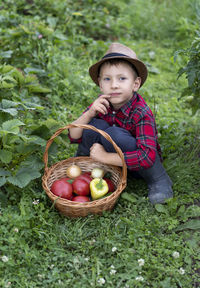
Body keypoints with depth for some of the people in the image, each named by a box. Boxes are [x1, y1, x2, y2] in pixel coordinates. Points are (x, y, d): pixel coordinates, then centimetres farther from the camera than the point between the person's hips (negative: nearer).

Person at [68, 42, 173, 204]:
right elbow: (74, 137, -11)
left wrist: (105, 157, -32)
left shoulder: (141, 113, -27)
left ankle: (159, 181, -15)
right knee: (95, 125, -23)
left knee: (115, 135, -33)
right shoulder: (101, 104, -12)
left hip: (137, 166, -4)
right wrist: (90, 113, -29)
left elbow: (148, 157, -36)